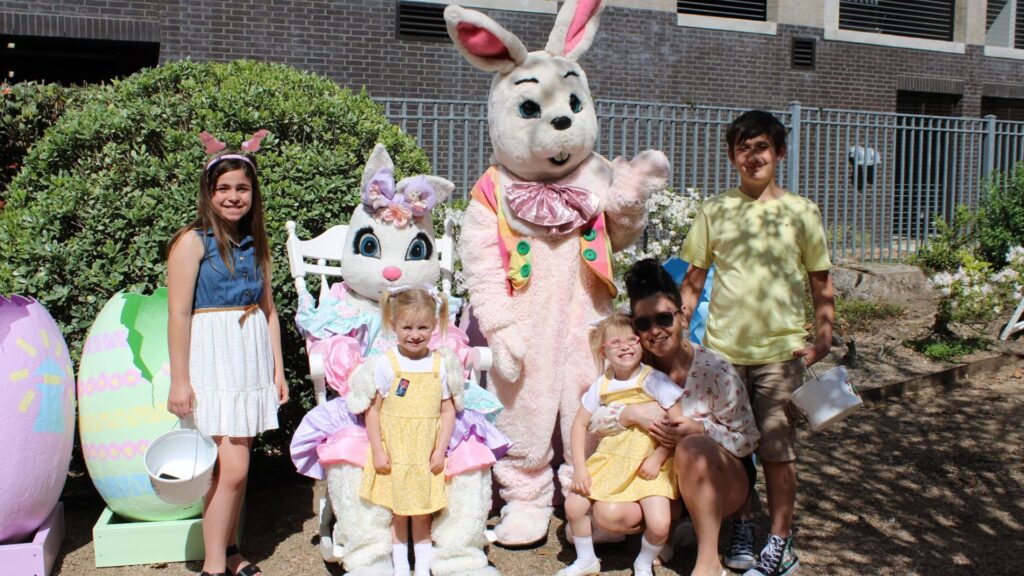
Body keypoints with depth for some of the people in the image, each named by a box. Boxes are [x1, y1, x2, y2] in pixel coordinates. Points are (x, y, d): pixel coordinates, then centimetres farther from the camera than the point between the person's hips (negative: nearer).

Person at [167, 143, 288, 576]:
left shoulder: (255, 244, 12)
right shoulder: (193, 241, -6)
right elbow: (178, 313, -10)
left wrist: (278, 369, 13)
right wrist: (179, 380, -13)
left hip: (252, 358, 6)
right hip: (212, 357, -6)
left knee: (236, 465, 10)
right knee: (231, 467, -9)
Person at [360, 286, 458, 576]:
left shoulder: (439, 364, 0)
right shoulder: (387, 364, -7)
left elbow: (447, 410, 3)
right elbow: (372, 410, -5)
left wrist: (440, 450, -3)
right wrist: (378, 451, -8)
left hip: (426, 455, 1)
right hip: (393, 452, -1)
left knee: (423, 513, 11)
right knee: (397, 512, 9)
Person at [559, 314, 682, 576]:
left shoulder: (654, 380, -11)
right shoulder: (602, 385, 2)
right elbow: (580, 424, 8)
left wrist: (658, 458, -18)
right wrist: (579, 467, -1)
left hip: (648, 465, -4)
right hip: (610, 460, 4)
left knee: (659, 524, -19)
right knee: (573, 505, -6)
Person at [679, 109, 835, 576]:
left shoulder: (800, 211, 4)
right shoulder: (715, 211, 6)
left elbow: (821, 284, 8)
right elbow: (693, 281, 10)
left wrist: (823, 338, -4)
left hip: (780, 350, -1)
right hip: (722, 349, 2)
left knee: (777, 450, 1)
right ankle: (741, 532, 27)